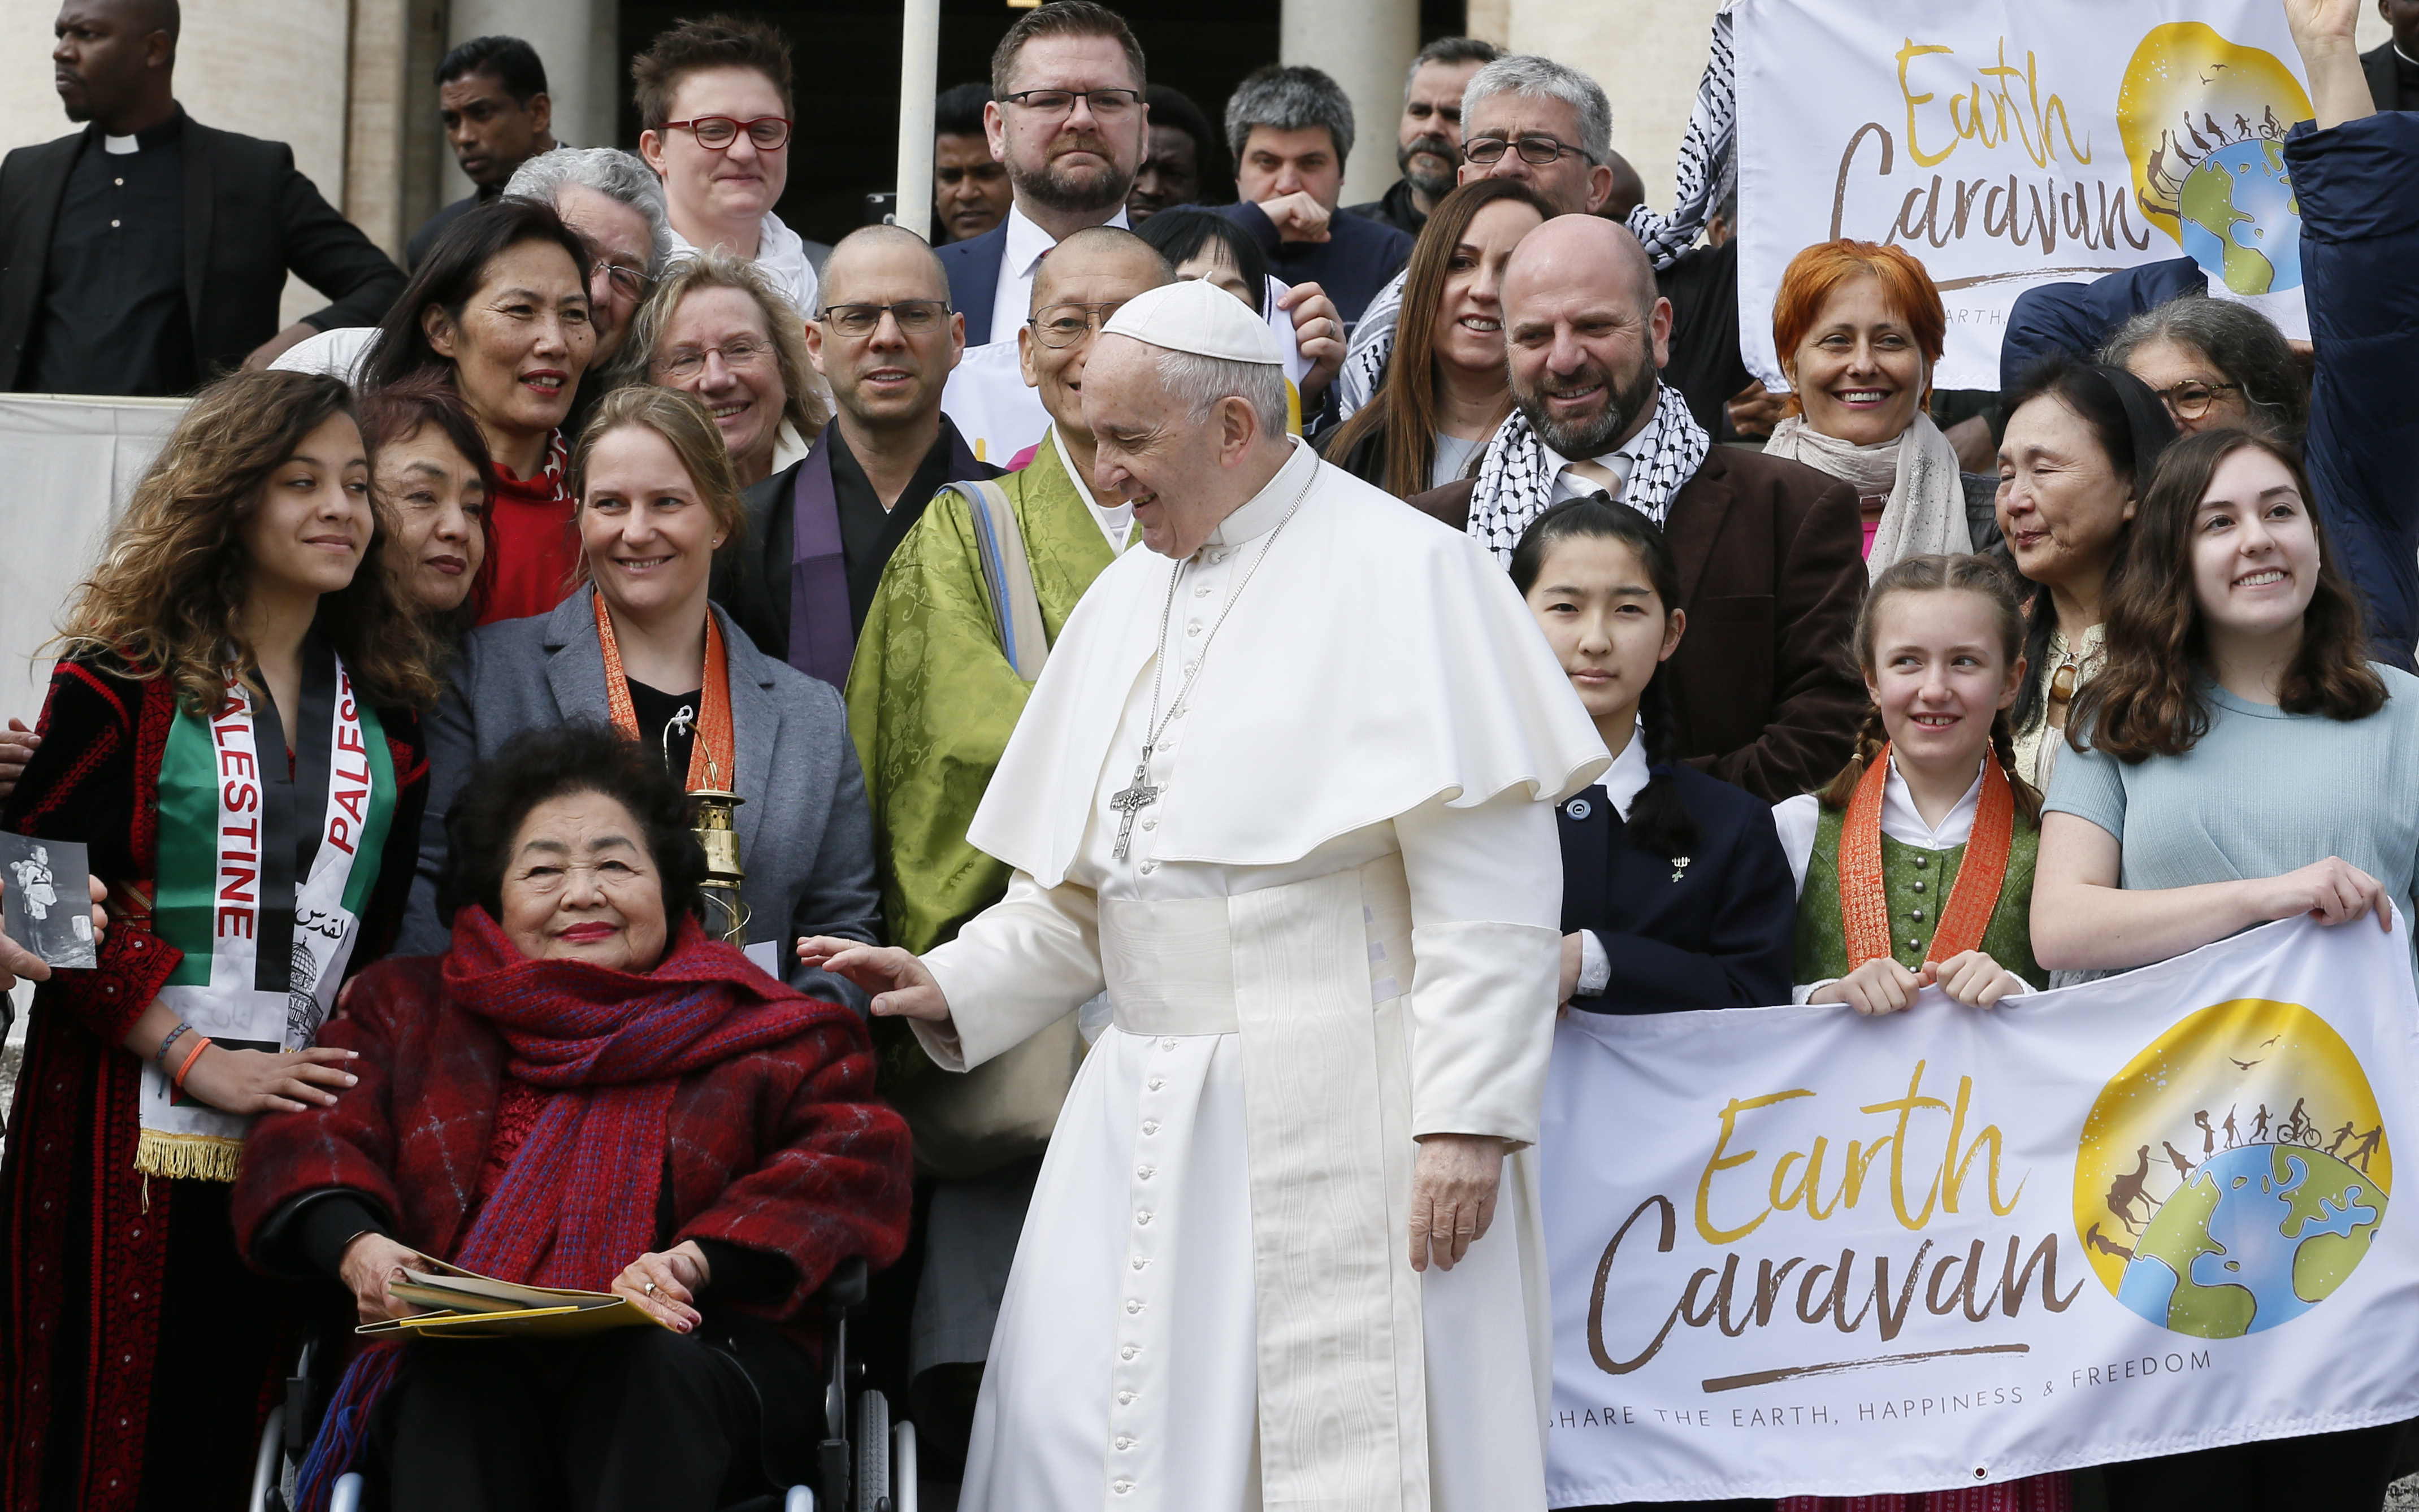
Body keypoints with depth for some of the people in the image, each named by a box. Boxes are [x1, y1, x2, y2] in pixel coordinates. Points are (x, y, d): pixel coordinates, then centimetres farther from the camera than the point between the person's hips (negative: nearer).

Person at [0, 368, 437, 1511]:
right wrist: (198, 1063, -12)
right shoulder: (124, 677, 0)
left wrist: (357, 1058, -2)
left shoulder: (387, 709, 14)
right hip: (131, 1130, -3)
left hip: (309, 1114, 4)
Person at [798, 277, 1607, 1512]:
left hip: (1337, 1129, -7)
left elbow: (1489, 887, -13)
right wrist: (951, 987, 5)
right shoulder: (1128, 597, 17)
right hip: (1147, 1120, 7)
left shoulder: (1401, 574, -7)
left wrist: (1468, 1120, -19)